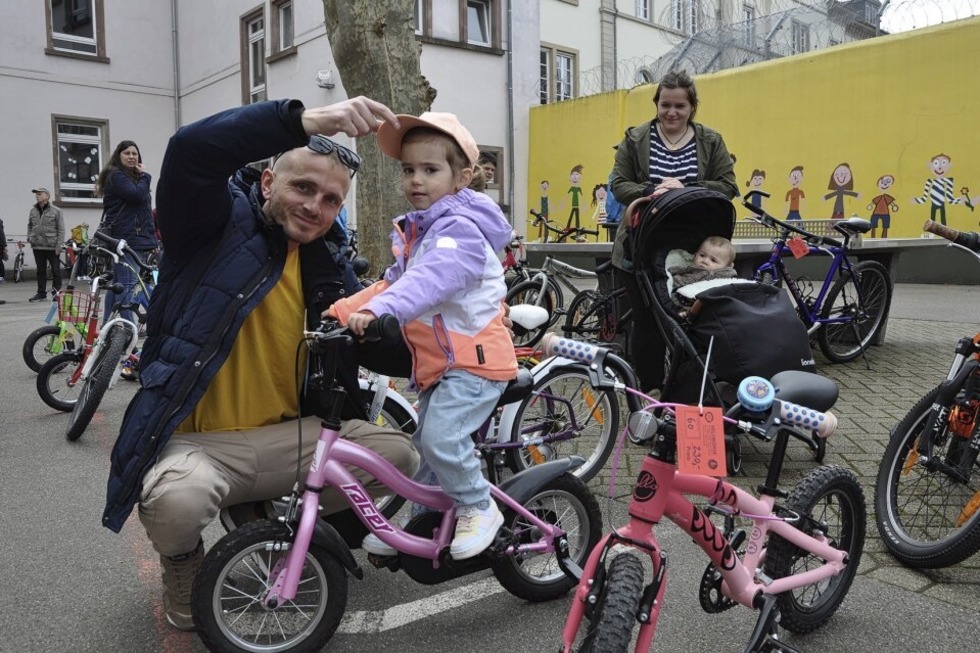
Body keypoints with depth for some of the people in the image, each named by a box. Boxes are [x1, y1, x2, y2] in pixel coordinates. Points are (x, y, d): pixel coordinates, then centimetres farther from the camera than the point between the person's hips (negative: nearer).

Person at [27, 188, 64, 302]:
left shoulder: (56, 211, -3)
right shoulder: (33, 210, 10)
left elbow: (61, 229, -5)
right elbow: (29, 225, 22)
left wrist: (59, 245, -11)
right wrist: (29, 237, 6)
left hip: (52, 246, -4)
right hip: (37, 246, 4)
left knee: (55, 270, 2)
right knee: (41, 271, 10)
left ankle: (56, 292, 11)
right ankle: (41, 293, 16)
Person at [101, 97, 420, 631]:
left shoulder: (329, 272, 9)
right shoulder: (215, 222, -6)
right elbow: (191, 149, -28)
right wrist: (304, 120, -38)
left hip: (285, 438, 5)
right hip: (194, 440, -4)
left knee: (398, 455, -14)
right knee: (178, 499, -37)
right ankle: (182, 561, 4)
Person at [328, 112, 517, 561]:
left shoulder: (459, 228, -18)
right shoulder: (414, 230, 13)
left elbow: (432, 279, -36)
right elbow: (395, 282, 15)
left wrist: (379, 312, -51)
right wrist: (345, 310, 0)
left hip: (474, 358, -9)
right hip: (438, 360, 9)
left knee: (441, 436, -21)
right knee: (424, 445, 14)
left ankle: (479, 508, 2)